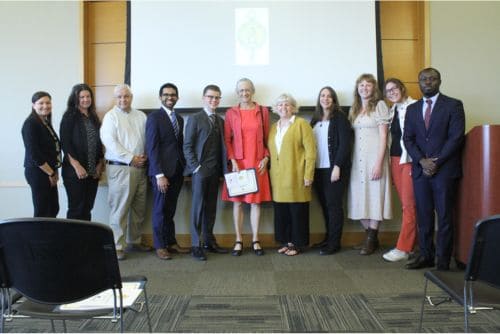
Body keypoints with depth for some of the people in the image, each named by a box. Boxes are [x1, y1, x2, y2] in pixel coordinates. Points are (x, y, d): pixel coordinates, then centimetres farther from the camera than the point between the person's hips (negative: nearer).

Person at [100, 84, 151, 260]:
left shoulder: (140, 116, 15)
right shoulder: (110, 116, -1)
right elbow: (110, 142, -11)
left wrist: (146, 156, -5)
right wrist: (131, 158, -14)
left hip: (140, 167, 6)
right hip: (120, 168, -5)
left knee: (139, 208, 12)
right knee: (119, 209, -4)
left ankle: (134, 241, 25)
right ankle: (118, 246, 3)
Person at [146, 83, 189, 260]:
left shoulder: (179, 118, 15)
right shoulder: (154, 117, -6)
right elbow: (152, 147, -11)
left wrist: (184, 168, 6)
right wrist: (159, 174, -16)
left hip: (177, 171, 5)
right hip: (162, 172, -5)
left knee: (170, 209, 11)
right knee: (160, 209, 4)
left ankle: (171, 242, 20)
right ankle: (160, 246, 16)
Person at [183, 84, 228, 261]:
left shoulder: (220, 120, 15)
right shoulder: (195, 118, -2)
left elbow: (221, 146, 14)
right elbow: (187, 146, -6)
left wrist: (224, 167, 4)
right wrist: (196, 167, -13)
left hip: (215, 170, 5)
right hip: (200, 170, -5)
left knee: (211, 207, 9)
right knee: (198, 206, -1)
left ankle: (209, 241, 19)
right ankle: (196, 245, 6)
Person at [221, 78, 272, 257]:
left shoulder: (263, 111, 6)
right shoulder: (231, 113, 3)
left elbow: (267, 138, 8)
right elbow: (227, 139, 2)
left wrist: (266, 158, -3)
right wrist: (232, 160, -8)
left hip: (257, 163, 1)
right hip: (238, 163, 0)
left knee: (256, 201, 5)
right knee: (237, 202, 3)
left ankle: (255, 240, 14)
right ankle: (238, 241, 12)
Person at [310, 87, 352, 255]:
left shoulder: (340, 117, -2)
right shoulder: (316, 119, 14)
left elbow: (345, 143, -9)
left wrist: (337, 166, -16)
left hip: (334, 168, -5)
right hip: (319, 169, 5)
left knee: (334, 204, -2)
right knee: (324, 204, 7)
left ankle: (334, 243, 5)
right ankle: (328, 238, 17)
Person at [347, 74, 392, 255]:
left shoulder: (379, 105, 0)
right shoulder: (354, 109, 16)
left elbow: (383, 136, -6)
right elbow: (350, 136, 14)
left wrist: (379, 163, -13)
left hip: (374, 156, -5)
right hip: (357, 158, 5)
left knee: (374, 195, -2)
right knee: (359, 197, 5)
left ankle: (371, 239, 7)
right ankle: (371, 236, 17)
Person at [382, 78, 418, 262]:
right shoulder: (391, 111, 16)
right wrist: (389, 162, 11)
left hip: (409, 160, -7)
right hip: (395, 160, 7)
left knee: (409, 205, -4)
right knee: (405, 204, 10)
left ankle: (403, 248, 0)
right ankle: (411, 243, 19)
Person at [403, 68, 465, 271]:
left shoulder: (453, 105, 2)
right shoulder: (412, 109, 14)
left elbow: (456, 137, -6)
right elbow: (408, 139, 8)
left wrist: (436, 161, -12)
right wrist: (422, 161, -8)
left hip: (445, 170, -4)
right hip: (420, 170, 4)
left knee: (444, 216, 0)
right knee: (423, 216, 6)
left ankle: (443, 261, 7)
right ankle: (426, 256, 15)